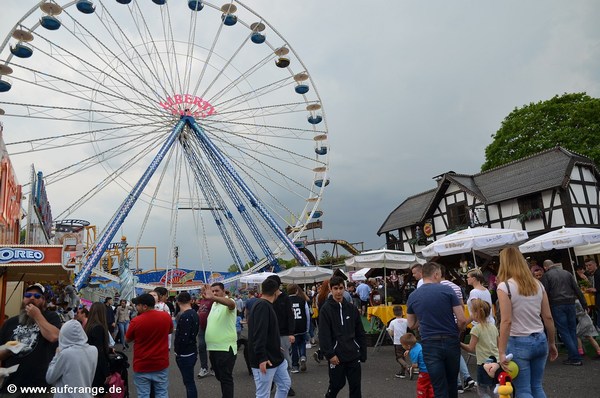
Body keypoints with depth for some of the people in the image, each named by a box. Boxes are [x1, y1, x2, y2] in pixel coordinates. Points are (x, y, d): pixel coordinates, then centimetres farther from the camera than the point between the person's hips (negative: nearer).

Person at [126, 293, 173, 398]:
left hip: (142, 366, -2)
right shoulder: (166, 316, -7)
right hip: (161, 364, 2)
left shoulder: (135, 321, -16)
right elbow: (170, 330, 14)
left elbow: (127, 340, 2)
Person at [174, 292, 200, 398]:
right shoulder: (194, 314, 8)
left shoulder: (185, 316, -21)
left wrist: (177, 351, -11)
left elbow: (183, 338, -24)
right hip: (192, 352, 9)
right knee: (190, 381, 18)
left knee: (189, 382, 0)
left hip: (185, 354, -9)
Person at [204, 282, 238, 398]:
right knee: (219, 377, 20)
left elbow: (232, 304, -40)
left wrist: (212, 297, -56)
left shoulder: (227, 303, -14)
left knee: (226, 378, -2)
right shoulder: (214, 304, 13)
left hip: (225, 348, -9)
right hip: (213, 347, 9)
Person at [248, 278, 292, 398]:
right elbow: (259, 334, -26)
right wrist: (261, 358, -28)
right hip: (265, 360, -10)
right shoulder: (262, 306, -19)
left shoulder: (266, 305, 13)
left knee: (285, 385, 16)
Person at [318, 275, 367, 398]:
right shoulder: (325, 309, -8)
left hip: (353, 355, 3)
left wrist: (363, 353, 7)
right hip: (336, 355, -3)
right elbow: (323, 335, -12)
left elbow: (360, 333, 9)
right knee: (337, 383, 8)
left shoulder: (352, 308, 5)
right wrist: (330, 354, -16)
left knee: (355, 385, 7)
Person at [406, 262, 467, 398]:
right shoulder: (447, 290, -4)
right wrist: (456, 334, 12)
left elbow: (412, 325, 12)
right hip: (451, 342, 0)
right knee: (452, 384, 22)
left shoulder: (412, 297, 3)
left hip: (430, 345, 0)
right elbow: (462, 320, -6)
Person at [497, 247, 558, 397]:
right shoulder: (538, 284, 5)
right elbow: (548, 317, 7)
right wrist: (552, 343, 18)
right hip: (540, 341, 6)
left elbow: (506, 321, -17)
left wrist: (501, 352, -14)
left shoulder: (504, 286, -13)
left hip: (518, 343, -6)